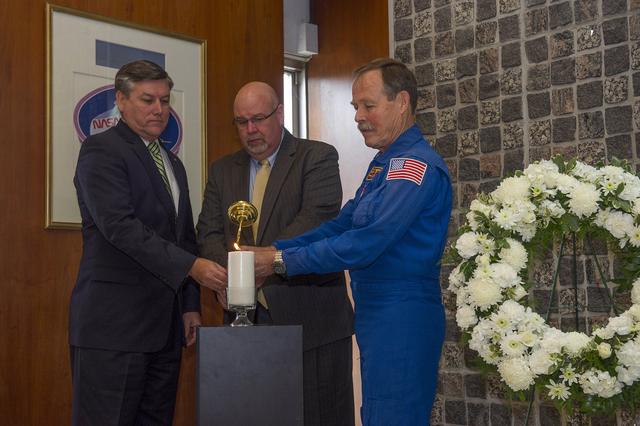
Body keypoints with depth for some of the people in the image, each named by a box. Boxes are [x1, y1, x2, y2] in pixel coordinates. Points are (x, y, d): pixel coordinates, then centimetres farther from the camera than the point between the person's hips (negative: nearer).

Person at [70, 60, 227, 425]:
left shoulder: (173, 163, 20)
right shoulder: (101, 150, -5)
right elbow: (120, 226, -18)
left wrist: (191, 305, 12)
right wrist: (191, 266, -23)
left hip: (166, 325, 7)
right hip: (114, 324, -7)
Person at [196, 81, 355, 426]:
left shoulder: (318, 157, 0)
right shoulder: (222, 170, 16)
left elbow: (316, 219, -15)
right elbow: (209, 234, 8)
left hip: (310, 318, -4)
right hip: (247, 319, 4)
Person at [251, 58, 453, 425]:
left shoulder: (417, 166, -16)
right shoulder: (383, 163, 17)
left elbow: (363, 245, -22)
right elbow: (342, 225, 14)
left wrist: (281, 262, -16)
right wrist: (274, 250, 2)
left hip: (402, 315, -10)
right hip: (375, 313, 10)